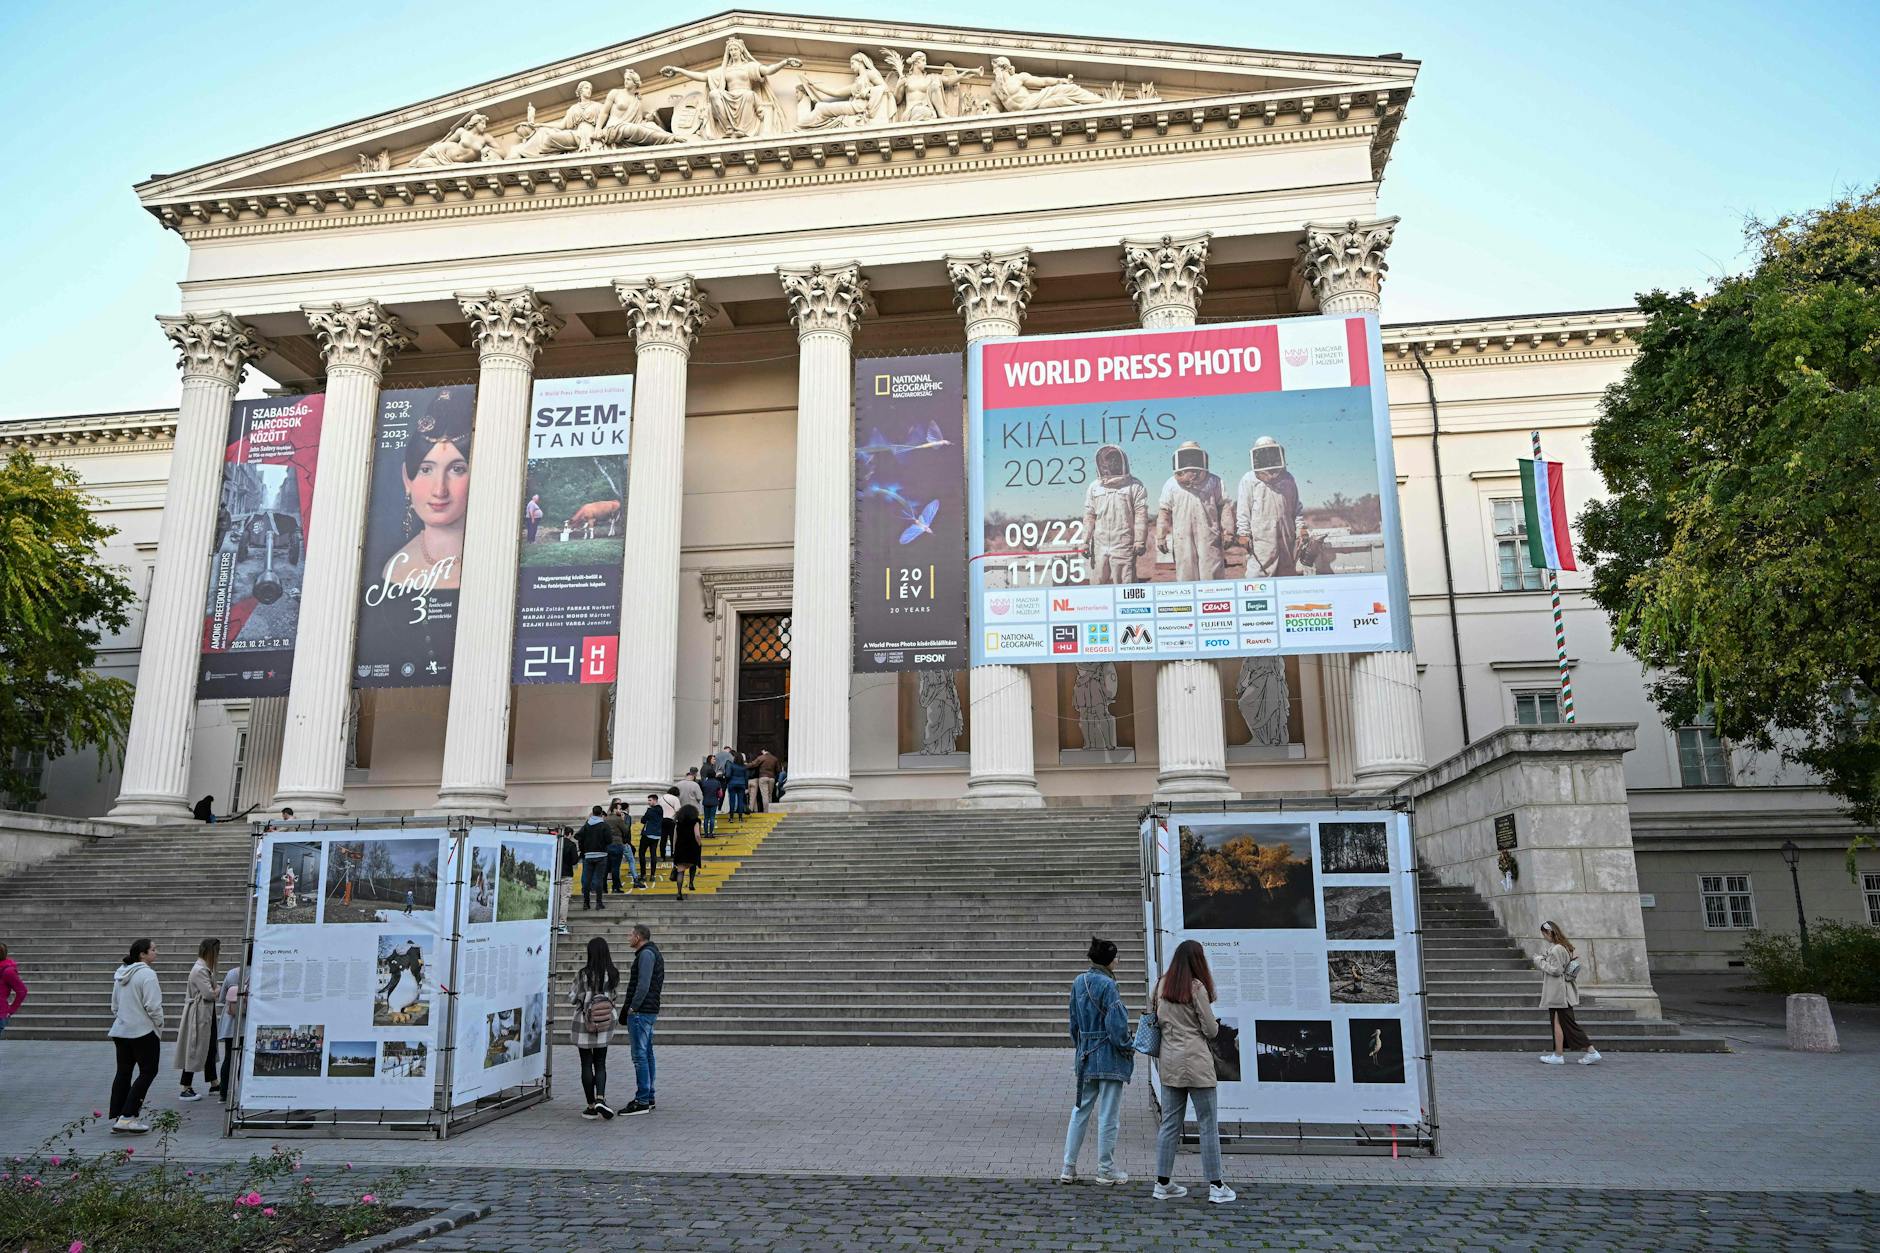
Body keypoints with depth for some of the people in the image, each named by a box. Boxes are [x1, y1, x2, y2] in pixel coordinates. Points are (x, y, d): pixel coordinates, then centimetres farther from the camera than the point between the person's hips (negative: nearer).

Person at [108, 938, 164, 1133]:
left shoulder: (121, 974, 12)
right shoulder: (147, 974, -17)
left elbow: (115, 1005, 20)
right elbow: (153, 1006, -19)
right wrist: (159, 1027, -5)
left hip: (121, 1031, 9)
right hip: (143, 1031, -9)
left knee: (123, 1073, 15)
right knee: (148, 1072, -1)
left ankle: (116, 1117, 16)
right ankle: (127, 1117, -7)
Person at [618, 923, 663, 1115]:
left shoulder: (646, 954, -13)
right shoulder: (654, 953, 19)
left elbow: (643, 984, -21)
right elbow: (659, 983, 21)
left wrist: (633, 1007, -16)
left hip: (640, 1012, -11)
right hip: (651, 1011, 11)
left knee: (640, 1056, -9)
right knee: (647, 1054, 13)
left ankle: (642, 1101, -8)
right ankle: (648, 1098, 18)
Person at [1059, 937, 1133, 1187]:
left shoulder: (1078, 982, 5)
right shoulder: (1107, 984, -18)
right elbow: (1117, 1023, -20)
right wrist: (1127, 1048, -4)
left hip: (1086, 1056, 7)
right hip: (1110, 1057, -7)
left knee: (1080, 1110, 14)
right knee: (1108, 1115, 5)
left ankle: (1069, 1168, 16)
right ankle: (1106, 1170, 14)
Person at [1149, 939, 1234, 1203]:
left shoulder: (1160, 985, 6)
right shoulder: (1196, 987, -10)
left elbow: (1152, 1018, 13)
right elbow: (1211, 1030, -7)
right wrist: (1215, 1025, 13)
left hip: (1168, 1062, 6)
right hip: (1195, 1061, -6)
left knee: (1170, 1123, 12)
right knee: (1208, 1124, 3)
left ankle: (1162, 1183, 15)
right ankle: (1215, 1186, 7)